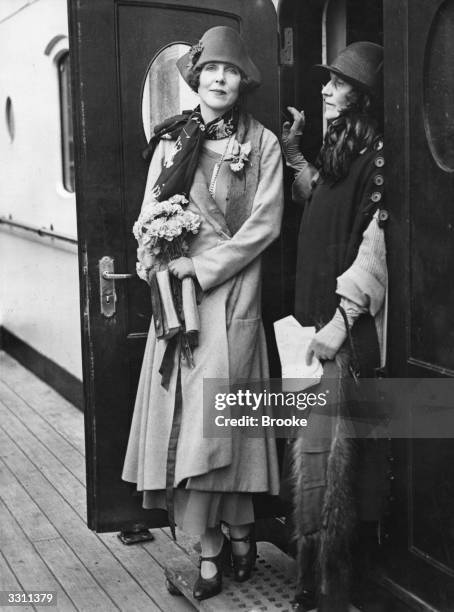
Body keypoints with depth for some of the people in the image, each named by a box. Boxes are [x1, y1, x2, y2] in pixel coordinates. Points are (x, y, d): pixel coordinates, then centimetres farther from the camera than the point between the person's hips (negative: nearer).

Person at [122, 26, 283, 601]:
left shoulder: (262, 143, 2)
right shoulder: (173, 140, 10)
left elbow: (265, 223, -5)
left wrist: (201, 266, -12)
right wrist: (168, 266, -9)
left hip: (232, 295, -3)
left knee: (211, 418, -7)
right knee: (187, 420, 1)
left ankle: (211, 551, 8)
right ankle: (238, 535, 13)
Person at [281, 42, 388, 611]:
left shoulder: (377, 153, -11)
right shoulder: (340, 146, 14)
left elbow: (377, 245, -17)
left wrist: (342, 318, -21)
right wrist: (294, 154, 20)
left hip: (348, 328, -8)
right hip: (316, 316, 8)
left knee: (325, 451, -4)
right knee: (313, 445, 11)